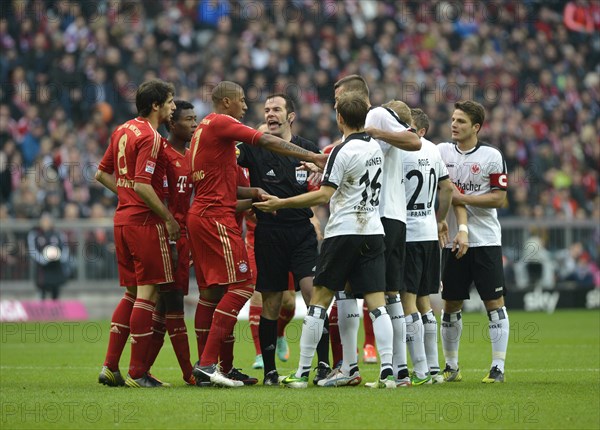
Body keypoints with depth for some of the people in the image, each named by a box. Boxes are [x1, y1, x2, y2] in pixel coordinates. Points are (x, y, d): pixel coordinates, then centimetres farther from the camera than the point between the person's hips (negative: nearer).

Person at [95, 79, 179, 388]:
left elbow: (102, 174, 18)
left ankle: (110, 366, 11)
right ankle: (137, 372, -4)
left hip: (123, 219, 9)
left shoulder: (123, 131, 12)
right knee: (148, 294, -4)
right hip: (145, 221, -9)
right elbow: (143, 185, -22)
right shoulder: (150, 138, -15)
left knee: (132, 293, 14)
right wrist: (169, 217, -14)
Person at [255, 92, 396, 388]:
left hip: (344, 232, -6)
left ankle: (302, 372, 3)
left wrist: (280, 203, -10)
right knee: (376, 303, 0)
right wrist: (321, 168, 36)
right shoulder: (375, 147, 10)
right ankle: (387, 372, -10)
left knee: (320, 299, 2)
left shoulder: (343, 151, -12)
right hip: (373, 231, 6)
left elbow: (323, 195, -16)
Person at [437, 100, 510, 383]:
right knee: (450, 305, 7)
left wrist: (462, 198, -15)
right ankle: (450, 367, 18)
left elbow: (499, 198, -7)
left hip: (485, 241, -3)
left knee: (495, 303, -5)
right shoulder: (441, 152, 6)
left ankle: (498, 367, -1)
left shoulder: (491, 156, -4)